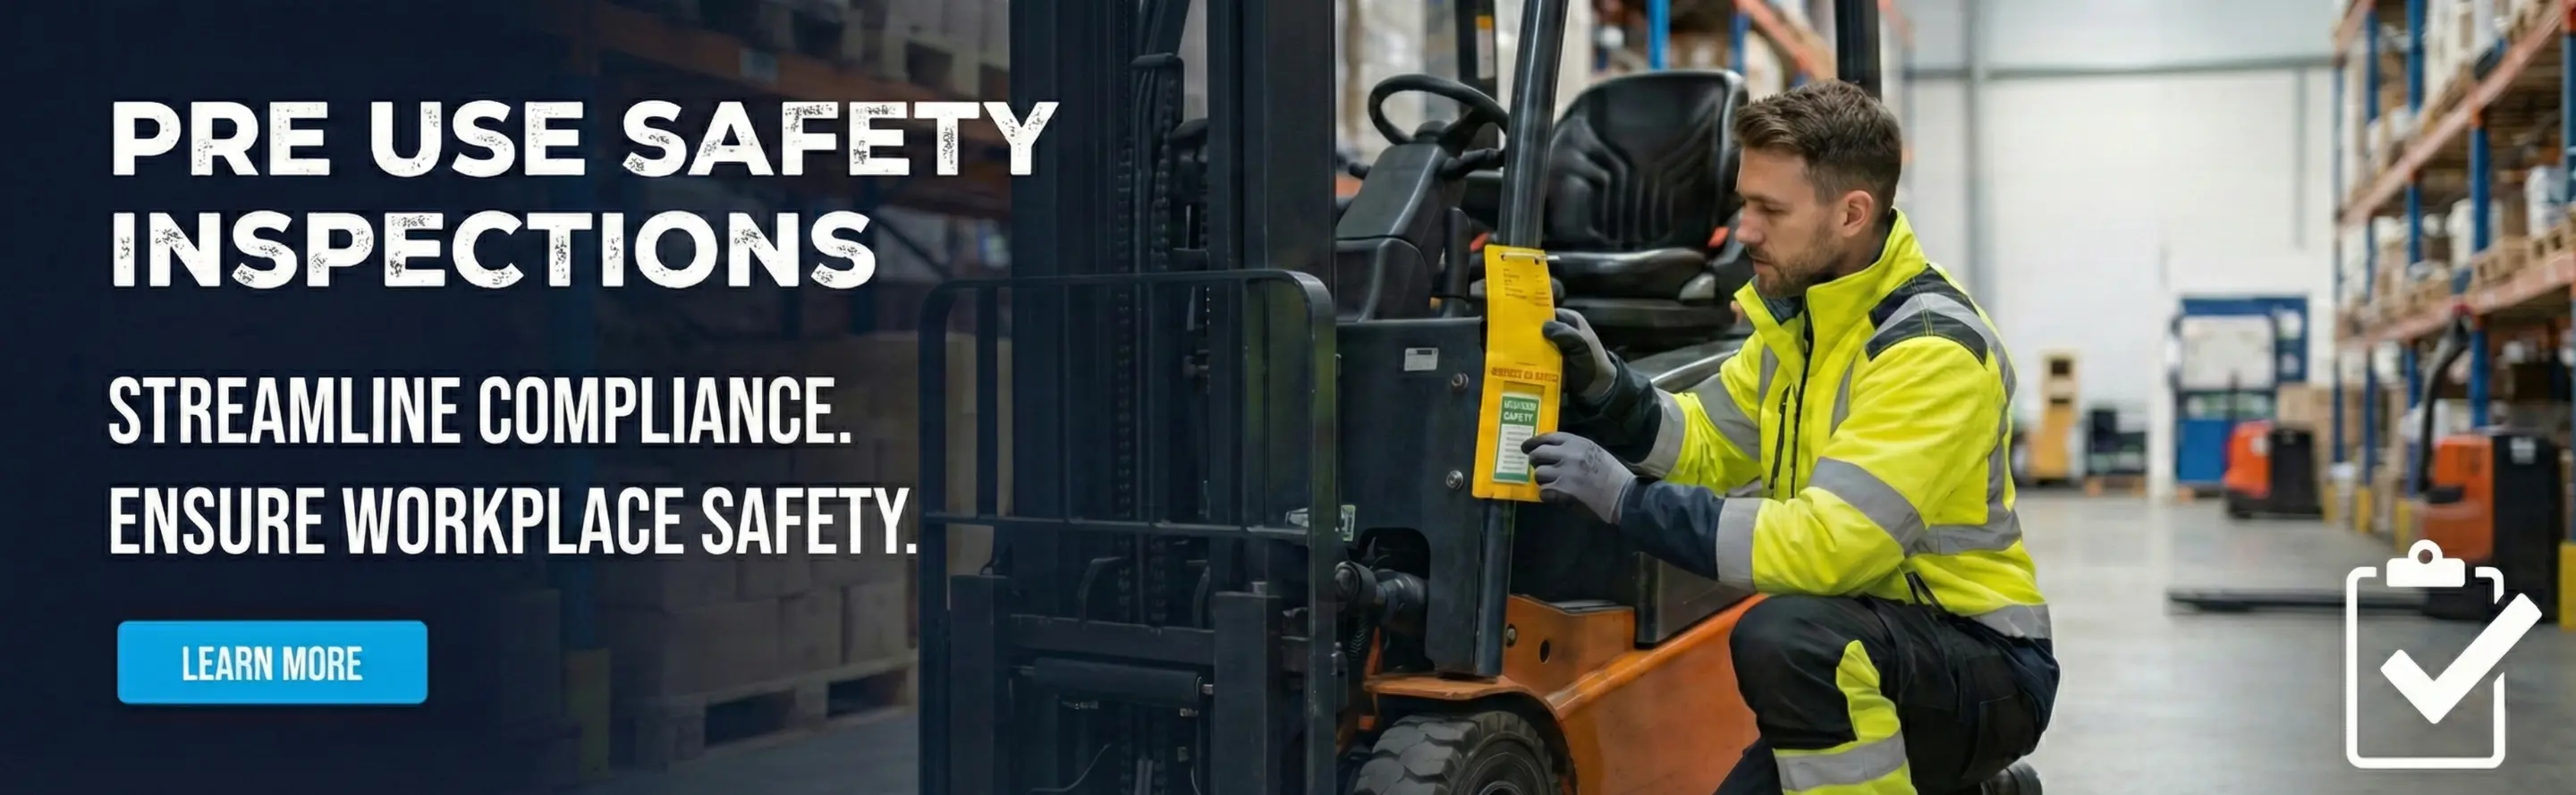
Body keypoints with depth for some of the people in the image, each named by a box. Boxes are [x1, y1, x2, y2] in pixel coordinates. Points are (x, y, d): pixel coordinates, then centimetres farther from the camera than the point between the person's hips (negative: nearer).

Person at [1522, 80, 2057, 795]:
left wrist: (1626, 499, -31)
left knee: (1783, 636, -35)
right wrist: (1603, 389, -10)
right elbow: (1706, 446, 9)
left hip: (1985, 666, -8)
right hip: (1868, 656, 9)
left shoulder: (1933, 349, -24)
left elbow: (1825, 545, -32)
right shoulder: (1799, 310, 3)